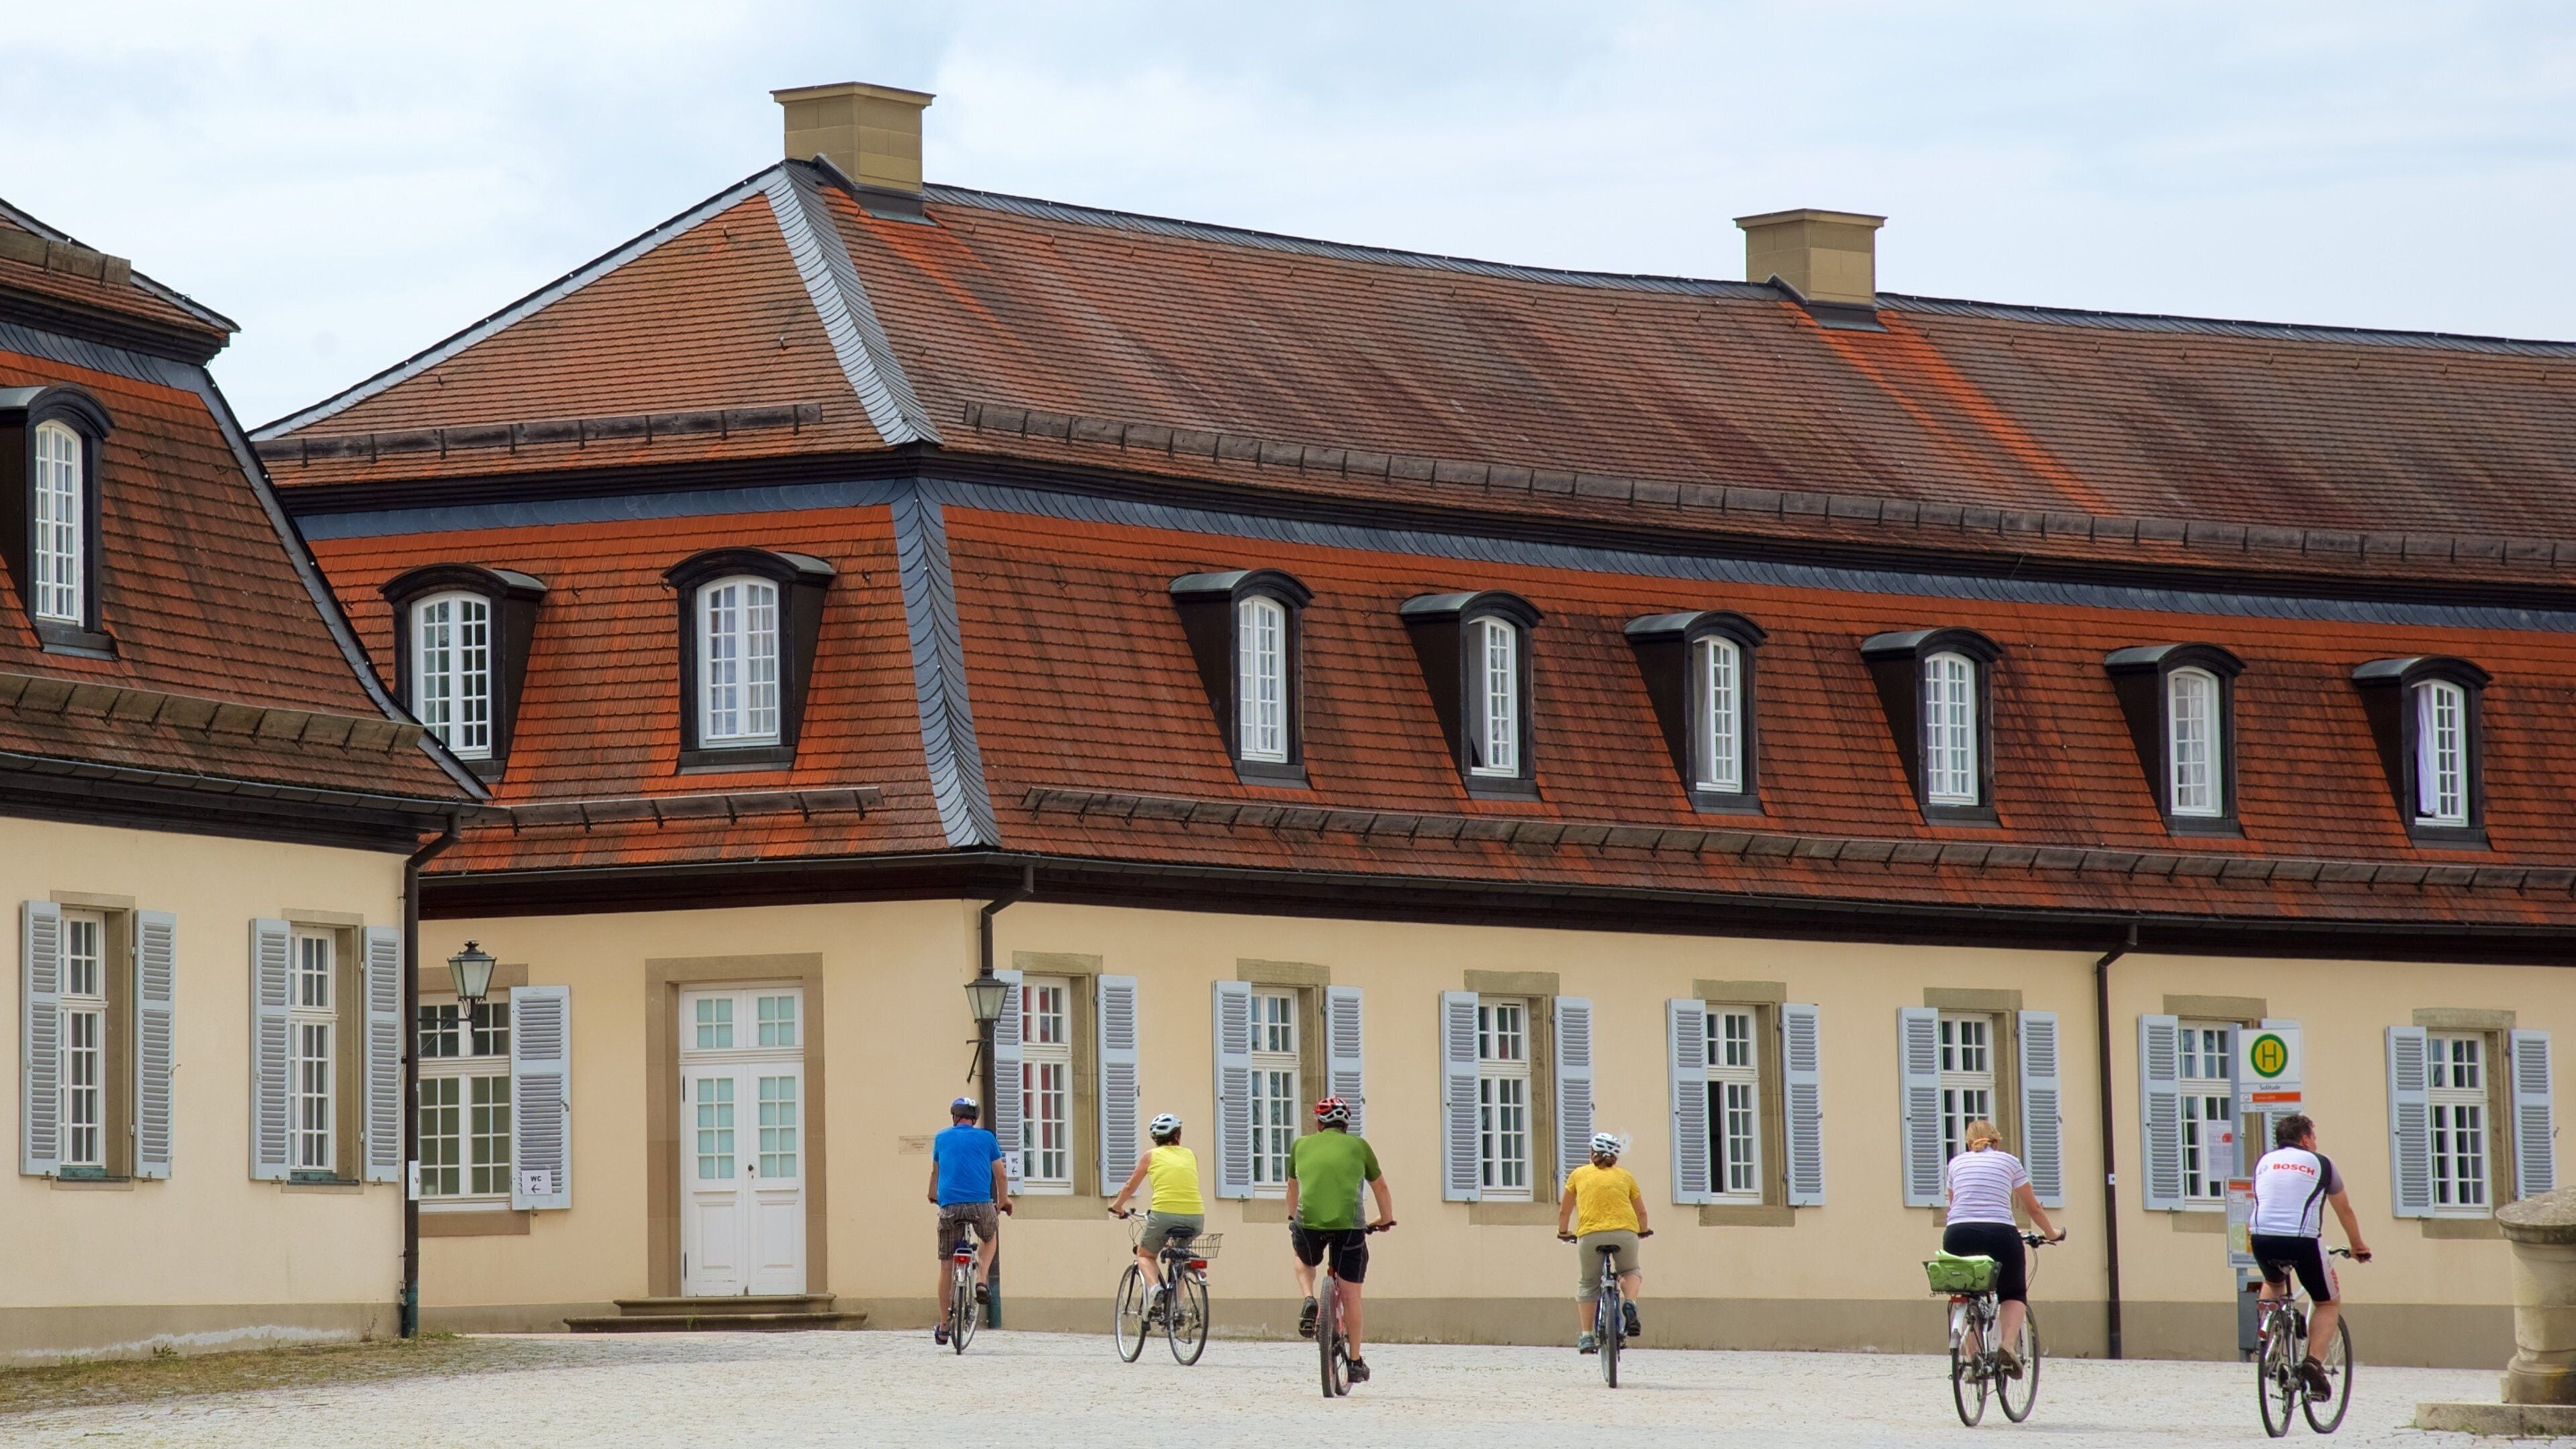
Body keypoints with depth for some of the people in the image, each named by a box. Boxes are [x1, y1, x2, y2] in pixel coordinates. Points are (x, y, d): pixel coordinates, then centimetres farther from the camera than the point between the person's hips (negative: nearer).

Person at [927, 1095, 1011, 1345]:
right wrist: (1004, 1201, 30)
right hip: (981, 1203, -1)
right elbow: (1001, 1175, 12)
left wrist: (933, 1197, 50)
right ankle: (982, 1282, 9)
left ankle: (943, 1328, 11)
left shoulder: (942, 1138, 14)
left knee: (946, 1266, 9)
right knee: (990, 1236, 33)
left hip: (949, 1206, 1)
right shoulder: (986, 1138, 9)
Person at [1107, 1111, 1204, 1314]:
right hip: (1195, 1217, 3)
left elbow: (1130, 1187, 20)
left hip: (1164, 1214, -3)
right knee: (1179, 1250, 33)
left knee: (1145, 1255, 23)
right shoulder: (1191, 1156, 17)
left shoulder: (1151, 1155, 11)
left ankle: (1154, 1287, -8)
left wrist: (1117, 1206, 38)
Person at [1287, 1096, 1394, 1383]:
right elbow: (1379, 1186, 28)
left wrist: (1292, 1217, 53)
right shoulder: (1358, 1146, 15)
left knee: (1304, 1261, 35)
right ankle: (1356, 1363, 15)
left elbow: (1293, 1186, 34)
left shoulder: (1302, 1145, 18)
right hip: (1349, 1223, -1)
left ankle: (1308, 1301, 7)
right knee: (1351, 1294, 11)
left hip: (1309, 1221, 1)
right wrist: (1386, 1219, 46)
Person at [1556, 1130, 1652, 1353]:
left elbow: (1564, 1211, 24)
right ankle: (1630, 1305, -4)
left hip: (1590, 1234, -1)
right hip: (1625, 1232, 1)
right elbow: (1641, 1212, 26)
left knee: (1587, 1285, 14)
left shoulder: (1579, 1175, 18)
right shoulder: (1624, 1176, 20)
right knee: (1630, 1272, 26)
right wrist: (1643, 1231, 46)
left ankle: (1587, 1337, 8)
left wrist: (1564, 1232, 42)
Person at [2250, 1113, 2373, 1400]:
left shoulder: (2265, 1161, 22)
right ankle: (2313, 1361, -6)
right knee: (2329, 1303, 16)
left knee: (2273, 1283, 37)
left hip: (2262, 1238, 3)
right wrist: (2358, 1246, 43)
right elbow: (2345, 1209, 28)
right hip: (2303, 1240, -3)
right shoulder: (2321, 1164, 16)